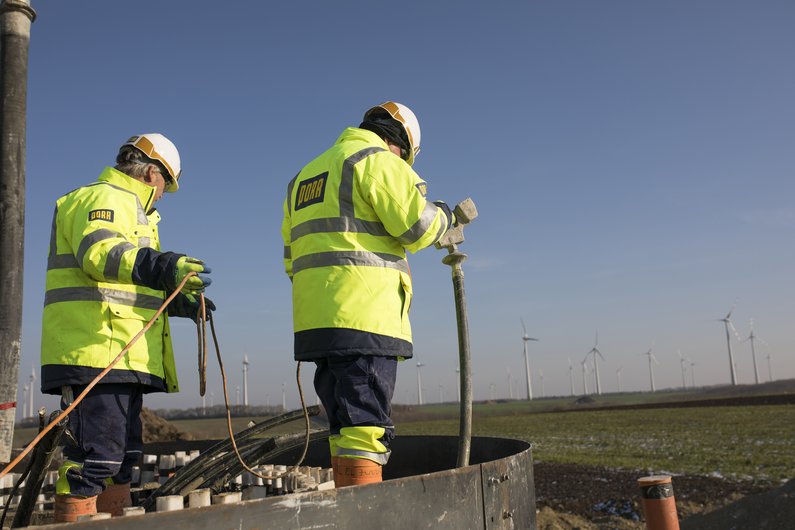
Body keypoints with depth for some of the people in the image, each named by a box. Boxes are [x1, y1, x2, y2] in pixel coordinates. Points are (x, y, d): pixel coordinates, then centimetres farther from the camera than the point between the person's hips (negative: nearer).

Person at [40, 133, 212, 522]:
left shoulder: (123, 206, 31)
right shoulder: (105, 198, -3)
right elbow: (98, 252, -25)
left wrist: (178, 302, 30)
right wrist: (164, 267, -38)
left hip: (119, 355, 11)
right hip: (99, 352, -11)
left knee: (121, 455, 16)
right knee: (97, 451, -12)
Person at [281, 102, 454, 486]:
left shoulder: (305, 175, 26)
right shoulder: (378, 159, -1)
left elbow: (293, 258, 25)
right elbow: (417, 226, -11)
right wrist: (444, 215, 9)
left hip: (315, 321, 8)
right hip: (364, 316, -8)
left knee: (345, 426, 12)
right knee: (366, 427, -9)